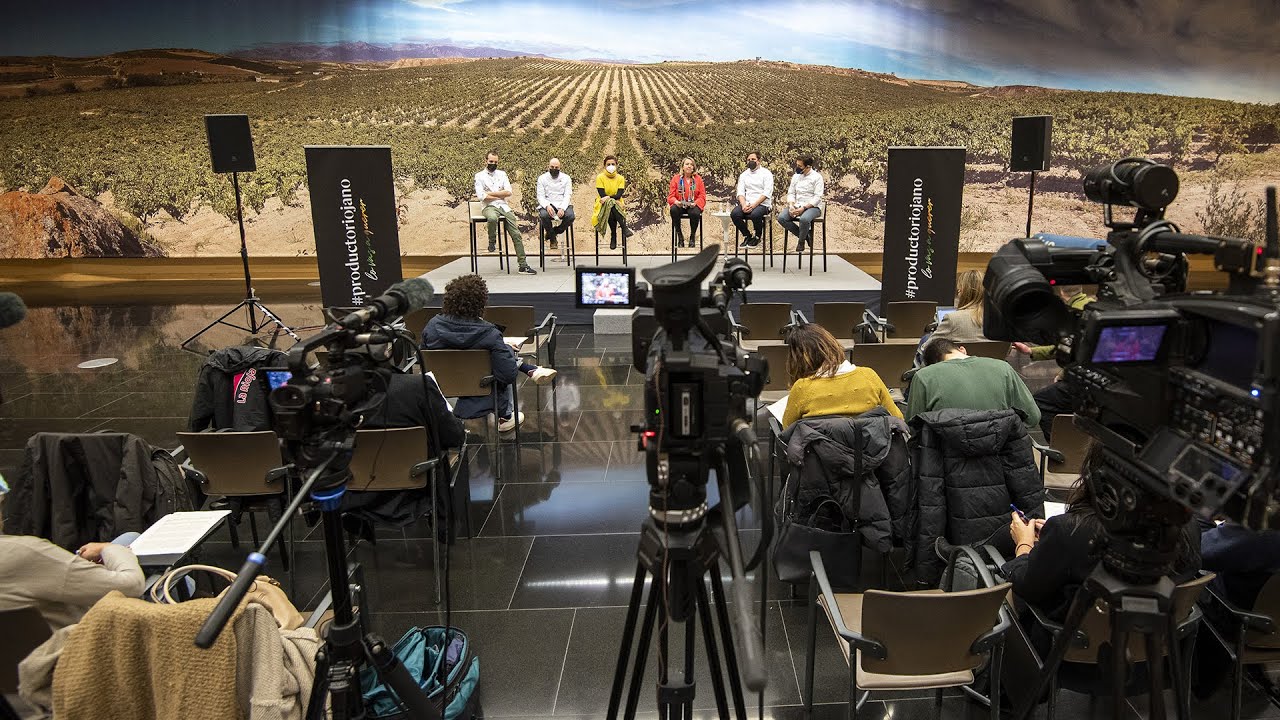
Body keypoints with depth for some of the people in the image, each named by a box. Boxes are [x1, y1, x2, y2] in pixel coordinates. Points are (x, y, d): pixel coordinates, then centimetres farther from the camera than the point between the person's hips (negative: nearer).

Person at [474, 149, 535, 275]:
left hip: (504, 206, 4)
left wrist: (490, 193, -5)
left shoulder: (502, 174, 16)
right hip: (489, 207, -4)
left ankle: (523, 265, -9)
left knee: (516, 234, -9)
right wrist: (501, 196, -3)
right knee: (492, 218, -41)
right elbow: (482, 197, -8)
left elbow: (508, 192, 2)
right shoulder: (479, 176, 6)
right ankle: (492, 241, -10)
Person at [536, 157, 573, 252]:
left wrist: (562, 208, -22)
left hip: (562, 205, 1)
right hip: (547, 204, -1)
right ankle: (552, 237, -7)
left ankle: (553, 233, -5)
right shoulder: (542, 178, 7)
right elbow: (540, 196, 0)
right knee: (544, 215, -35)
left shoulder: (566, 178, 8)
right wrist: (547, 206, -23)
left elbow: (567, 195, -2)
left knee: (570, 216, -33)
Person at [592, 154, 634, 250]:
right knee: (610, 204, -38)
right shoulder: (600, 178, 1)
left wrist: (608, 198, -22)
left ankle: (613, 235, -28)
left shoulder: (620, 178, 7)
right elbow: (602, 195, -8)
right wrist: (613, 199, -19)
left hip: (617, 206, 1)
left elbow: (619, 195, -6)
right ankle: (625, 228, -37)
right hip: (602, 206, -1)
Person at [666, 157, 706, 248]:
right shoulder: (676, 178, 6)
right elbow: (671, 196, 3)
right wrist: (676, 202, -19)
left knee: (695, 213, -36)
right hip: (680, 205, 1)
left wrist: (695, 203, -16)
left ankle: (692, 237, -13)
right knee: (673, 210, -34)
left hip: (693, 206, -1)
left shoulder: (698, 178, 7)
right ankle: (680, 237, -20)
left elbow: (702, 196, 4)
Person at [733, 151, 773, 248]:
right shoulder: (744, 175, 17)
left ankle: (757, 237, -9)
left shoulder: (766, 173, 2)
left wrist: (754, 205, -20)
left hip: (762, 204, -4)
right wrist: (744, 205, -14)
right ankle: (747, 235, -4)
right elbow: (740, 192, 8)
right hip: (747, 203, 4)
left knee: (755, 214, -37)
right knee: (734, 214, -26)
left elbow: (766, 193, -9)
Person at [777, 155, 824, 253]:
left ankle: (802, 241, -9)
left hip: (812, 207, -6)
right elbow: (791, 193, 12)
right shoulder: (796, 176, 13)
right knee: (781, 218, -21)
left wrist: (803, 208, -22)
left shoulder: (817, 177, -5)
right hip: (796, 205, 6)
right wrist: (791, 205, -10)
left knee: (804, 219, -39)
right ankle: (805, 235, -6)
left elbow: (818, 197, -12)